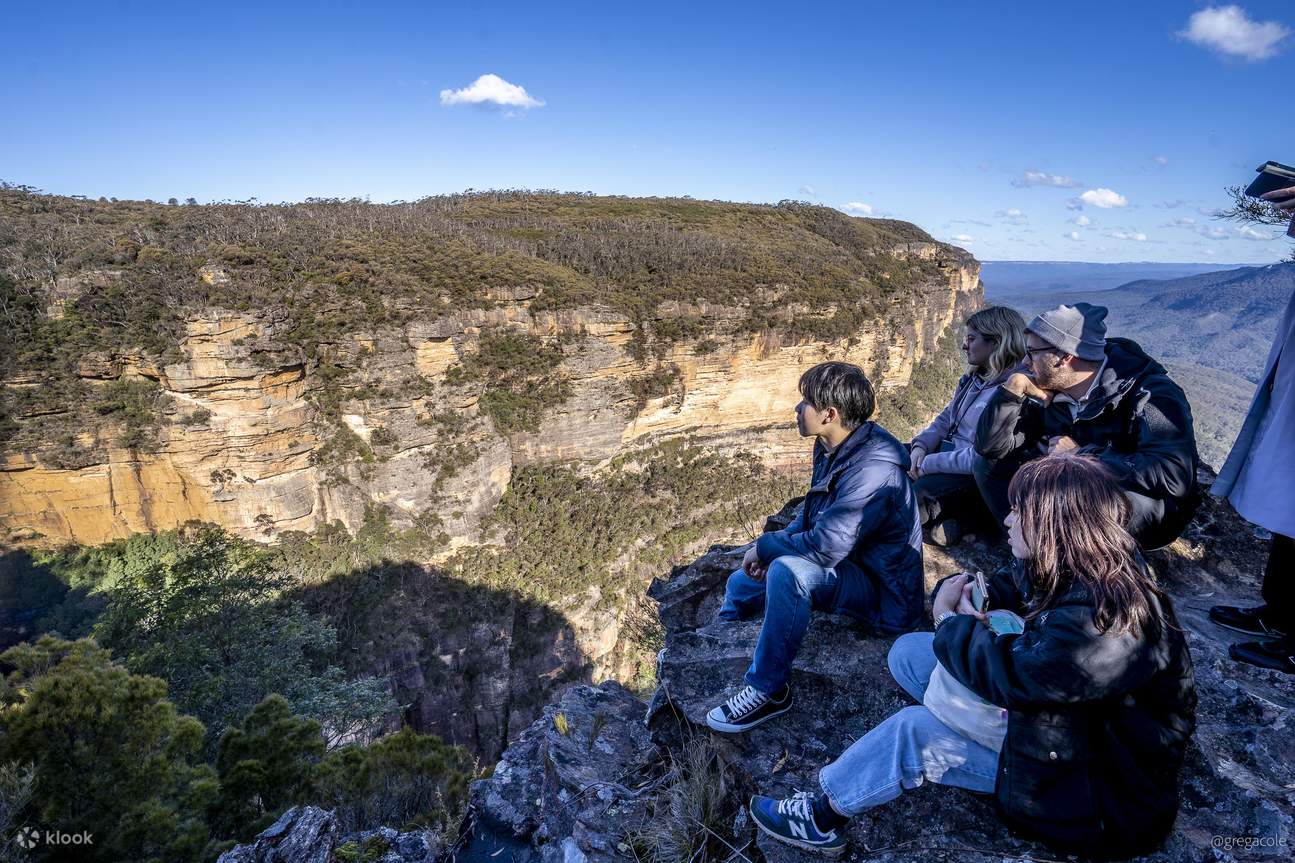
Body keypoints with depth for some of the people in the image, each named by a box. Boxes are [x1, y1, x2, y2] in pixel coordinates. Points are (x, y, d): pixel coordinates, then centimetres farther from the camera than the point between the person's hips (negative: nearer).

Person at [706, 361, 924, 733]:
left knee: (787, 571, -35)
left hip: (883, 595, -10)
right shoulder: (833, 449, 0)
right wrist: (777, 543, -6)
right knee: (742, 583, 13)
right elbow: (812, 515, 12)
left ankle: (769, 691, -18)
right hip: (849, 567, 10)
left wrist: (765, 547, -19)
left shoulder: (872, 471, -30)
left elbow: (826, 546, -35)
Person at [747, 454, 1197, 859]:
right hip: (1060, 708, 9)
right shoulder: (1074, 567, -7)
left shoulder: (1105, 619, -35)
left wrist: (951, 619, -19)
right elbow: (1008, 585, 7)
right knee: (909, 651, -1)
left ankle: (823, 818, 4)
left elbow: (1010, 675, -37)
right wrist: (964, 596, -17)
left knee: (916, 732, -18)